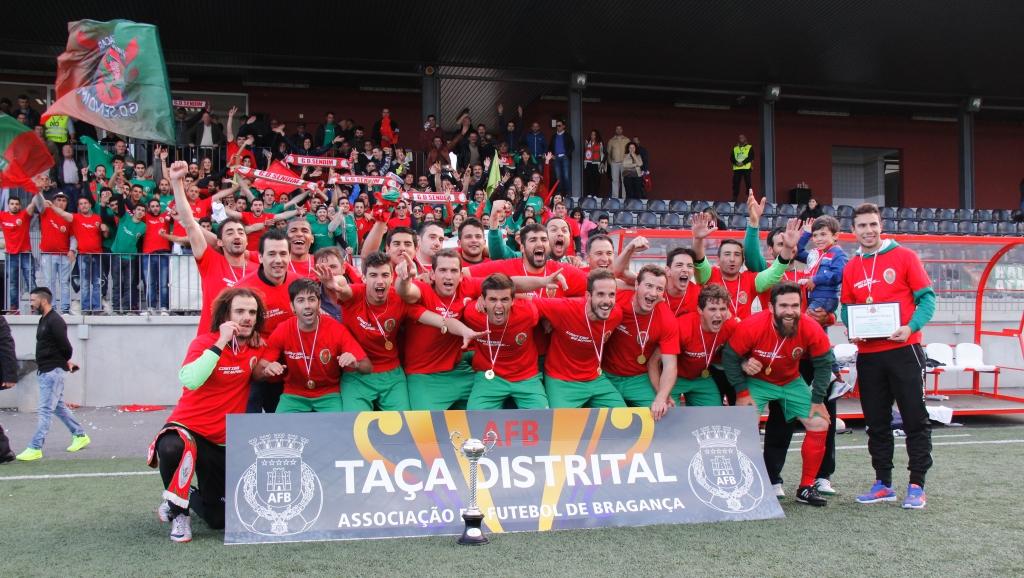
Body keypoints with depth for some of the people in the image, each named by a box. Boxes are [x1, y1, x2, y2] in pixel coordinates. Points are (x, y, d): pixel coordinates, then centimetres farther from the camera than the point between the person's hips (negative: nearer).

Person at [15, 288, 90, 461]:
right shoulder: (44, 320, 14)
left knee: (45, 410, -8)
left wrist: (64, 362, -1)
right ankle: (80, 436, 27)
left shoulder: (55, 321, -16)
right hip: (46, 371, 10)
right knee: (59, 406, 17)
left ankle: (35, 448, -7)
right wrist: (66, 362, 5)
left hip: (53, 371, -10)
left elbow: (66, 347, -19)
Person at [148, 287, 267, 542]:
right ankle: (178, 511, -13)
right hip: (188, 428, -4)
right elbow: (189, 380, -34)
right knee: (173, 448, -42)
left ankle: (190, 496, 40)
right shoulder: (205, 342, -15)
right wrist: (220, 343, -32)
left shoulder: (258, 347, -3)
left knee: (220, 520, 6)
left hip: (223, 442, 5)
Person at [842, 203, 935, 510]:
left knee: (914, 419, -1)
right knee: (876, 423, 10)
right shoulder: (850, 269, 9)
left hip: (903, 350, -4)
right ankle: (883, 483, 20)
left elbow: (927, 298, -4)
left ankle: (916, 486, 6)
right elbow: (846, 309, 16)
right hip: (868, 355, 4)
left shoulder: (904, 257, -2)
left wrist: (910, 327, -19)